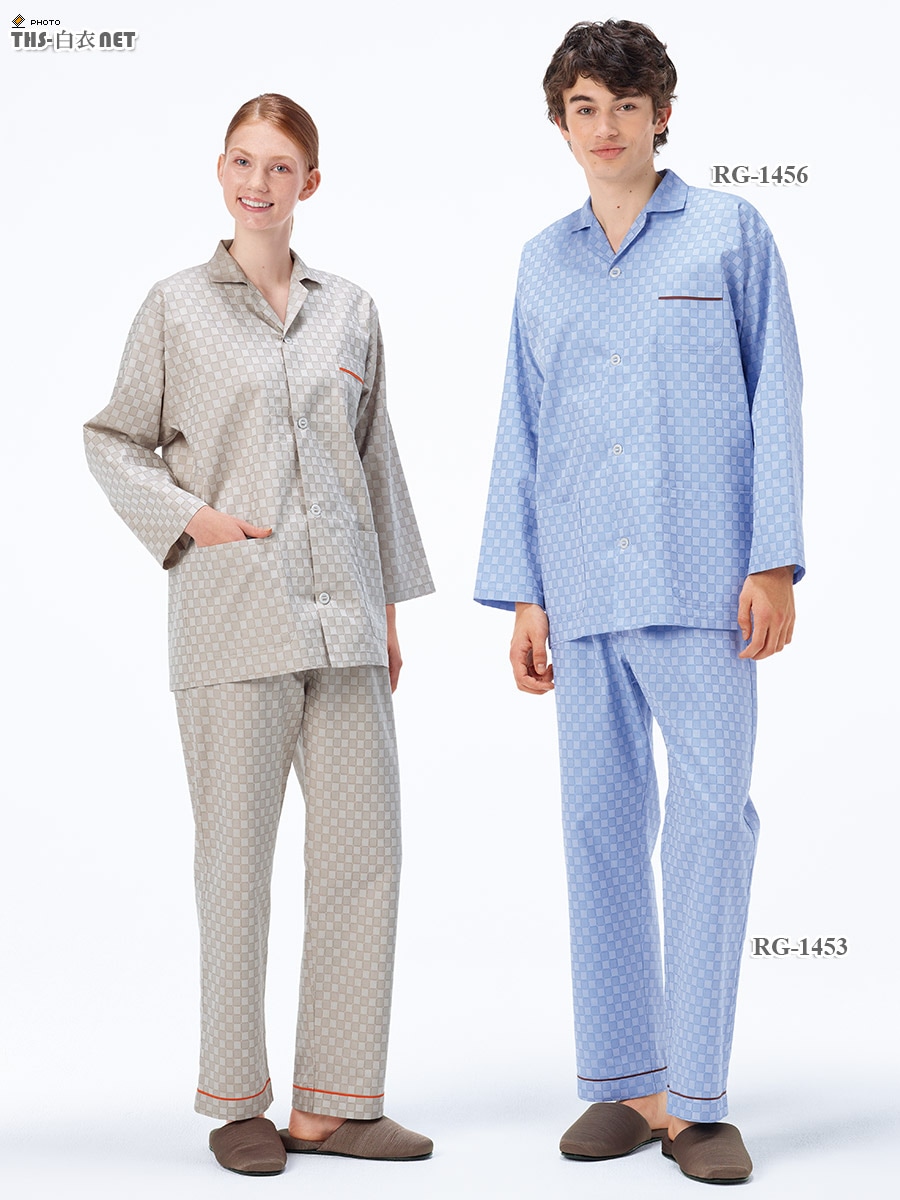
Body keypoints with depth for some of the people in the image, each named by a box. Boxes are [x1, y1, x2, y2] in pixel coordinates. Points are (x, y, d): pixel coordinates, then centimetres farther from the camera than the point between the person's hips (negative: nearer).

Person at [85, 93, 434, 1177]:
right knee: (236, 857, 0)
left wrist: (391, 601, 15)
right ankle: (237, 1102, 13)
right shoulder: (175, 309, 4)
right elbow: (112, 441, 9)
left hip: (341, 616, 4)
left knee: (364, 852, 2)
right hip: (230, 615, -3)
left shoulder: (349, 313, 13)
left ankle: (335, 1101, 12)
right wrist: (188, 518, -7)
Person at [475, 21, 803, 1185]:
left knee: (709, 818, -5)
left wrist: (774, 561, -5)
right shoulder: (544, 261, 15)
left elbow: (774, 401, 3)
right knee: (600, 820, 4)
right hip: (582, 587, 3)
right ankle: (623, 1082, 13)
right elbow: (522, 433, 15)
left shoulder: (730, 233, 7)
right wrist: (521, 593, 9)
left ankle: (694, 1097, 1)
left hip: (700, 577, -3)